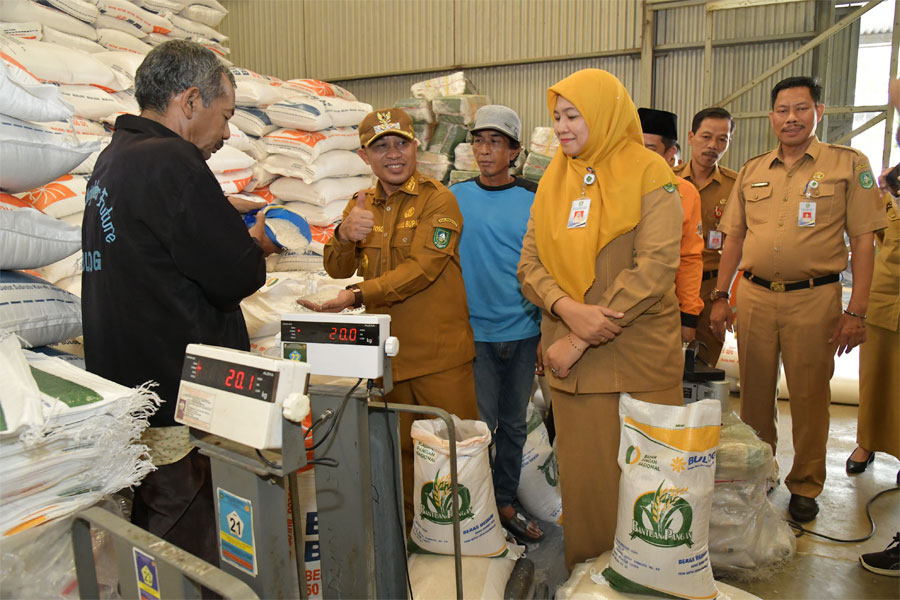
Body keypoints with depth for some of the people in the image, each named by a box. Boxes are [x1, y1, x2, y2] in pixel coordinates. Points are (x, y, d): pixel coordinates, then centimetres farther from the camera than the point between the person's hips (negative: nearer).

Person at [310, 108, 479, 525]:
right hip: (387, 350, 6)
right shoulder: (361, 205, 12)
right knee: (400, 449, 17)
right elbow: (338, 269, 5)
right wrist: (345, 235, -18)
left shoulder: (438, 200, -7)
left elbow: (422, 268, -18)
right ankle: (410, 529, 34)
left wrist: (358, 295, -26)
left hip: (440, 352, -5)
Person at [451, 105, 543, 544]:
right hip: (474, 331, -1)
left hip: (523, 332, 2)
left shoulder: (535, 200, 1)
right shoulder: (455, 199, 0)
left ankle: (505, 503, 29)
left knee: (514, 424, 13)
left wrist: (548, 330, -1)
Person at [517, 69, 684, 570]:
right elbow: (530, 263, 6)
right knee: (583, 470, 10)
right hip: (573, 356, 3)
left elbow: (655, 267, -14)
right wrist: (568, 309, -16)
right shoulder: (554, 179, 11)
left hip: (641, 356, -3)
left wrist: (579, 341, -16)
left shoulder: (649, 174, -3)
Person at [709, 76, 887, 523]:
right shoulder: (752, 171, 11)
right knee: (754, 393, 11)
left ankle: (805, 486, 25)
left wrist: (856, 311, -9)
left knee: (809, 397, 6)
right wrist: (720, 296, 6)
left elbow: (863, 240, -3)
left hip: (814, 298, -3)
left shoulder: (849, 164, 1)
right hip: (754, 296, 3)